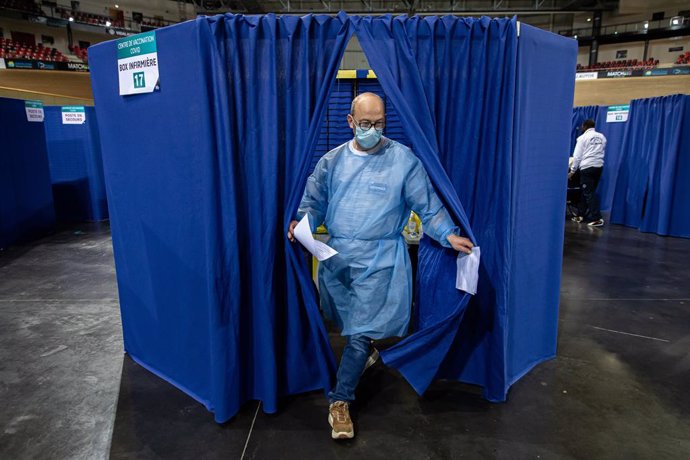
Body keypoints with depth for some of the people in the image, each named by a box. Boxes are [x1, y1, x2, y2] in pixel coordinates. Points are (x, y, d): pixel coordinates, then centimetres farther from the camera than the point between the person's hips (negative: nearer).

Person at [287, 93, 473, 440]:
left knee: (361, 331, -5)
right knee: (347, 322, 19)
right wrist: (302, 223, -12)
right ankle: (365, 352, 51)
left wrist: (449, 235, -13)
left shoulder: (404, 160, -4)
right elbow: (314, 202, 7)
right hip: (336, 255, 4)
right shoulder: (332, 161, 5)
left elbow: (427, 205, -2)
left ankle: (340, 401, 9)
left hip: (378, 259, -4)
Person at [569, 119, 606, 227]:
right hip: (599, 166, 6)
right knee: (585, 191, 12)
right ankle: (580, 215, 15)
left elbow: (577, 156, -4)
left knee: (589, 193, -5)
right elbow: (602, 153, 16)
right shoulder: (602, 137, 14)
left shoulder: (583, 137, -1)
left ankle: (597, 219, -10)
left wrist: (572, 170, 1)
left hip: (587, 167, -6)